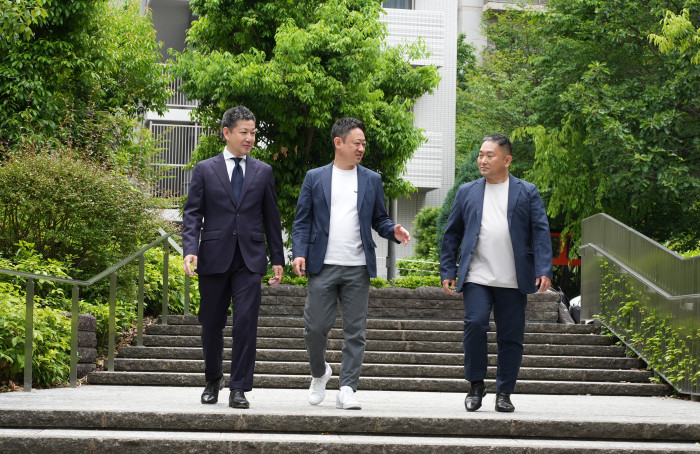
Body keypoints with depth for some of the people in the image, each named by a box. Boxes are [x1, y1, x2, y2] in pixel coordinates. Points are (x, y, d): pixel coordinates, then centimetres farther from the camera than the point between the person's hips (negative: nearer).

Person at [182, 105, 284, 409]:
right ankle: (213, 380, 29)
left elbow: (271, 217, 13)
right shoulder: (205, 170, 6)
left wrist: (278, 259, 10)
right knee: (211, 325, 8)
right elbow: (192, 213, 2)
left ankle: (239, 388, -7)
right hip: (214, 258, 0)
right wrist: (190, 250, -12)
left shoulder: (263, 172, 11)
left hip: (249, 260, 0)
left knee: (246, 322, -11)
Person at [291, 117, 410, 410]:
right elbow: (302, 221, 5)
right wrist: (299, 252, -9)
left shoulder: (372, 180, 11)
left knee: (355, 332, -1)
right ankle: (319, 373, 26)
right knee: (315, 327, -1)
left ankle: (347, 390, 2)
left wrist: (393, 231, -9)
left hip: (358, 268, 1)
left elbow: (379, 220, 13)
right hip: (323, 266, -1)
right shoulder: (315, 178, 6)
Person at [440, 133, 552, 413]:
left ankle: (504, 393, 13)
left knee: (511, 337, 2)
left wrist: (544, 271, -7)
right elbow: (452, 234, 15)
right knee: (475, 325, -15)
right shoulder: (467, 192, 13)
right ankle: (476, 386, 0)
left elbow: (541, 233, 3)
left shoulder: (527, 193, 8)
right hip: (477, 277, 0)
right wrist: (447, 271, 8)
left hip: (513, 282, 0)